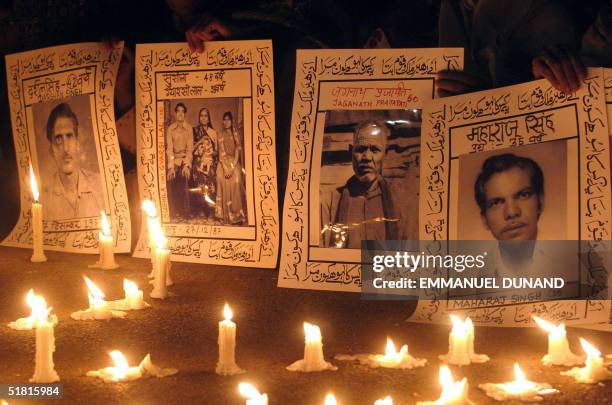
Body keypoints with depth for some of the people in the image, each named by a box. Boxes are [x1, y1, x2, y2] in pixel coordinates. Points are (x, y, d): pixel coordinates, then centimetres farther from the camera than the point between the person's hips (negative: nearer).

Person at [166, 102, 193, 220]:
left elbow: (190, 148, -3)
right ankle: (174, 215, -10)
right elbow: (169, 148, -2)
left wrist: (186, 165, -15)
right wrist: (171, 167, -13)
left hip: (185, 160, -1)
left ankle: (185, 214, -11)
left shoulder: (189, 128, 3)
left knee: (183, 187, -17)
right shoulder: (170, 129, 4)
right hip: (174, 160, 1)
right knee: (172, 187, -14)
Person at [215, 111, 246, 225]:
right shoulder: (221, 135, 6)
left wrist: (232, 168, -12)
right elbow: (221, 153, 0)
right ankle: (226, 216, 0)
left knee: (236, 187, -7)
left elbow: (238, 152, -1)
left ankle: (237, 216, -2)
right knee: (225, 188, -4)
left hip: (234, 165, 0)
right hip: (223, 165, 0)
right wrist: (226, 168, -11)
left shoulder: (236, 134, 6)